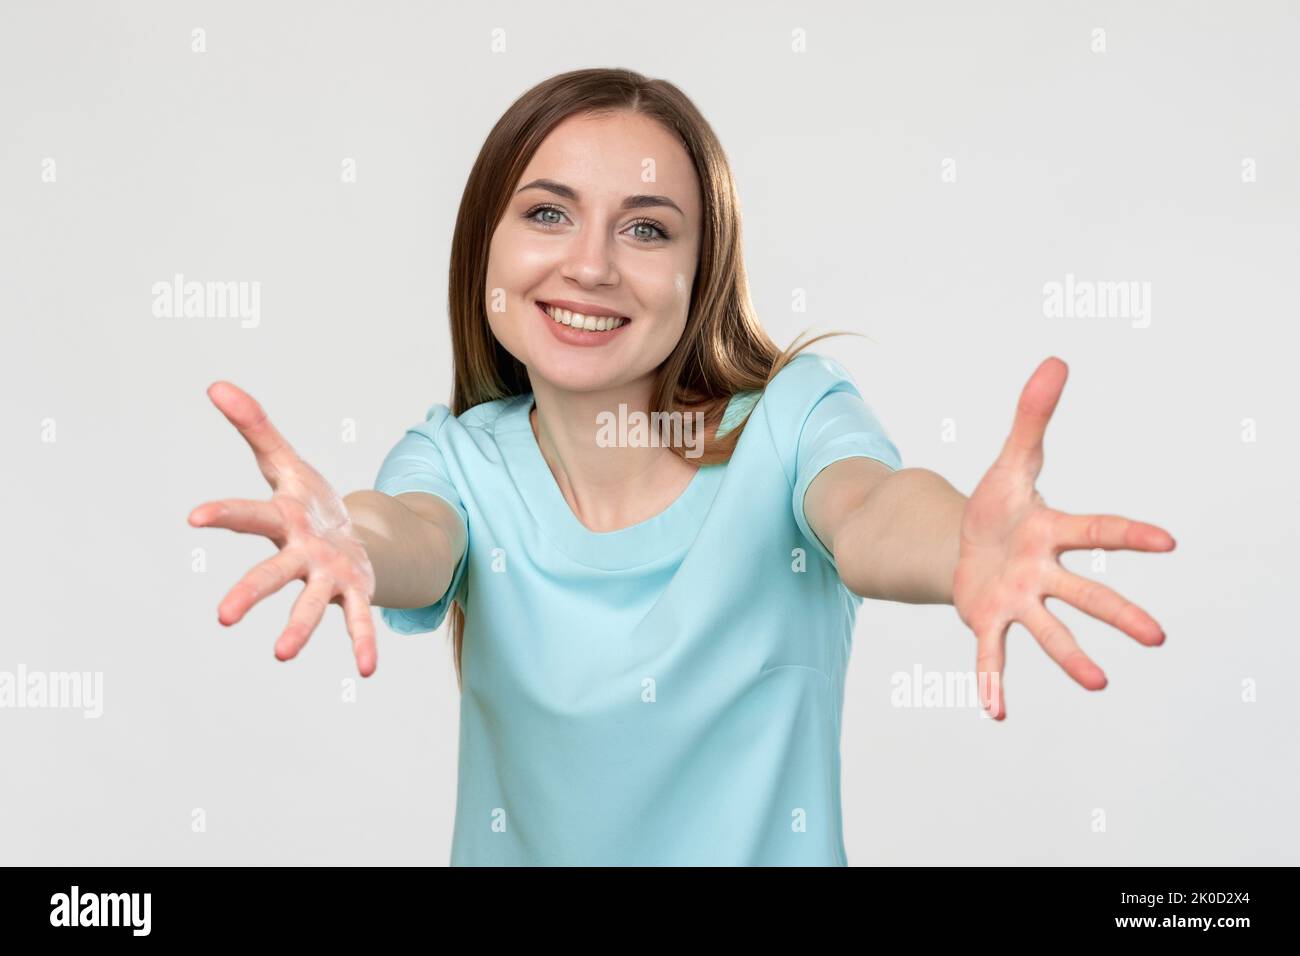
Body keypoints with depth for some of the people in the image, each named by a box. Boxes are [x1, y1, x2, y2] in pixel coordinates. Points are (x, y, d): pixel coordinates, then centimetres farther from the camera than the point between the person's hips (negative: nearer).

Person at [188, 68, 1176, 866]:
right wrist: (352, 541, -43)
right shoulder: (461, 457, -3)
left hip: (770, 847, -1)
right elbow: (420, 538, -21)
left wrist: (965, 548, -46)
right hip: (520, 846, 1)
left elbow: (865, 509, -25)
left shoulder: (794, 413, -7)